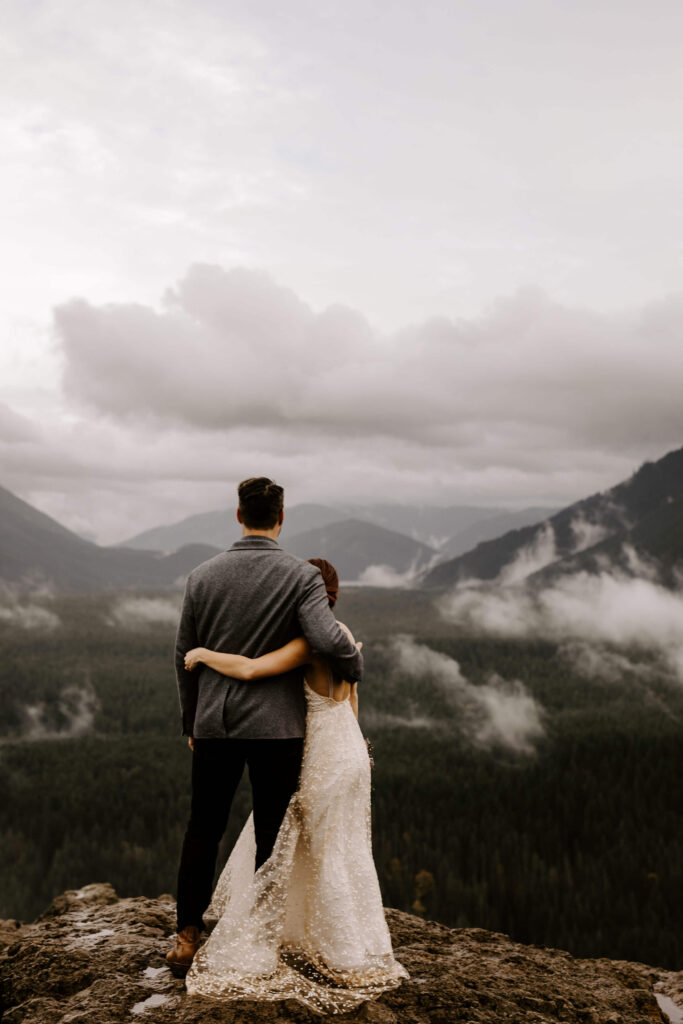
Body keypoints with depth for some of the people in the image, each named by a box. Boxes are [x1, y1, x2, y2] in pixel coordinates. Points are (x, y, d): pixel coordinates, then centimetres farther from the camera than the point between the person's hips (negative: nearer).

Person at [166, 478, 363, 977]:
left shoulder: (203, 575, 1)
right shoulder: (302, 575, -10)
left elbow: (185, 654, 6)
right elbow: (329, 641, -23)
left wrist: (191, 722, 18)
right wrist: (355, 664, 1)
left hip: (215, 723, 3)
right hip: (277, 725, -3)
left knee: (203, 829, 15)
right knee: (272, 837, 8)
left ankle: (188, 937, 20)